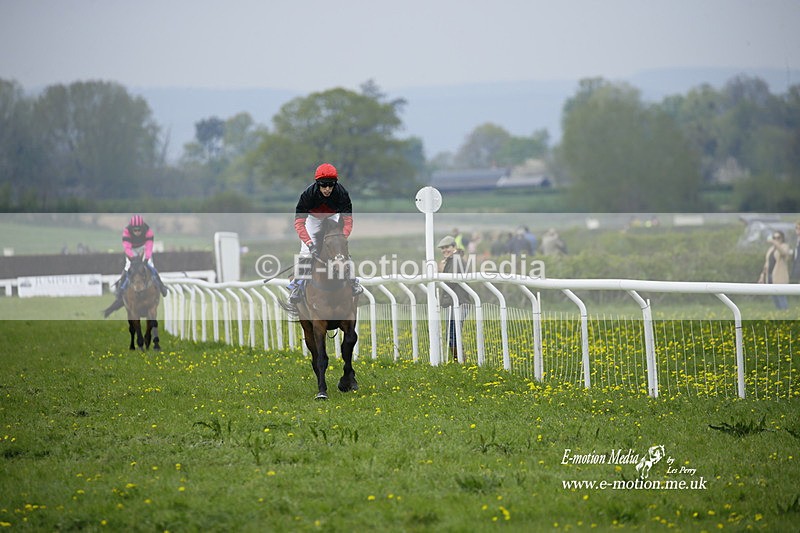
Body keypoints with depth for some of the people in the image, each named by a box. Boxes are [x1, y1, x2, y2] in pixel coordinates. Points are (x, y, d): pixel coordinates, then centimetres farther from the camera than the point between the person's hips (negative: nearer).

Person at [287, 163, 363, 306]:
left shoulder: (342, 193, -34)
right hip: (313, 218, -1)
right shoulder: (308, 194, -37)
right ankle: (297, 285, -4)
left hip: (333, 217, 1)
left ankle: (351, 280, 6)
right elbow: (299, 222, -37)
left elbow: (348, 219, -32)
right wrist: (309, 242, -50)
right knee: (306, 251, -14)